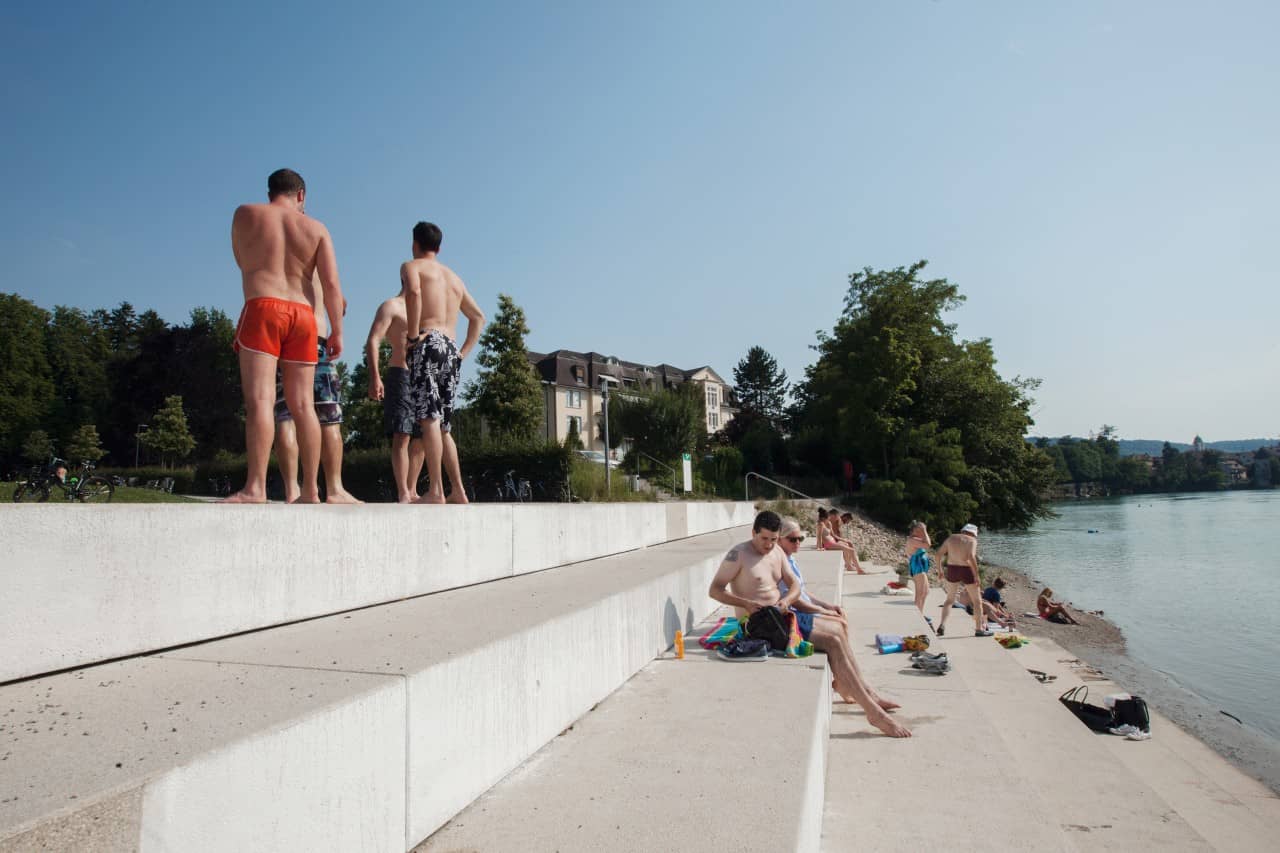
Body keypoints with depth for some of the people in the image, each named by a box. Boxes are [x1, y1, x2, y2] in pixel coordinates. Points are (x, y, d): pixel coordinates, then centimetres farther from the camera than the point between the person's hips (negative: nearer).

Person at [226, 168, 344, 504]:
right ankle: (310, 491, 2)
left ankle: (255, 488, -22)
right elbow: (331, 283, 2)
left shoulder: (245, 214, 11)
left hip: (262, 309, -2)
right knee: (303, 405, 2)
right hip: (302, 314, 2)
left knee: (259, 399, -12)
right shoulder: (316, 228, 12)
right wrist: (337, 331, 5)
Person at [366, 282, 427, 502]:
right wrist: (375, 377, -22)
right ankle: (403, 494, -16)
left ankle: (412, 491, 11)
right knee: (402, 435, -14)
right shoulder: (391, 306, 1)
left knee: (421, 438, 5)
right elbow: (372, 341, -9)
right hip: (401, 375, -8)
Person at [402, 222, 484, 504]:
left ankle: (436, 491, -22)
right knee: (443, 426, 11)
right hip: (452, 350, 7)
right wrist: (463, 352, 21)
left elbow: (413, 291, -16)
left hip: (429, 344, -7)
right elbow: (478, 316, 28)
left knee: (430, 419, -14)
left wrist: (413, 335, -12)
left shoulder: (411, 266, 9)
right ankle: (458, 491, 7)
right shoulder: (454, 277, 28)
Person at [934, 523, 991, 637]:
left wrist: (940, 570, 18)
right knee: (977, 600, 14)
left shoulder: (951, 538, 10)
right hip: (966, 572, -4)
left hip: (952, 571, 4)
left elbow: (938, 555, 7)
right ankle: (979, 629, 16)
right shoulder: (972, 540, -3)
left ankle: (942, 626, 7)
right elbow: (971, 557, -21)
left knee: (950, 600, 20)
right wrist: (976, 575, -17)